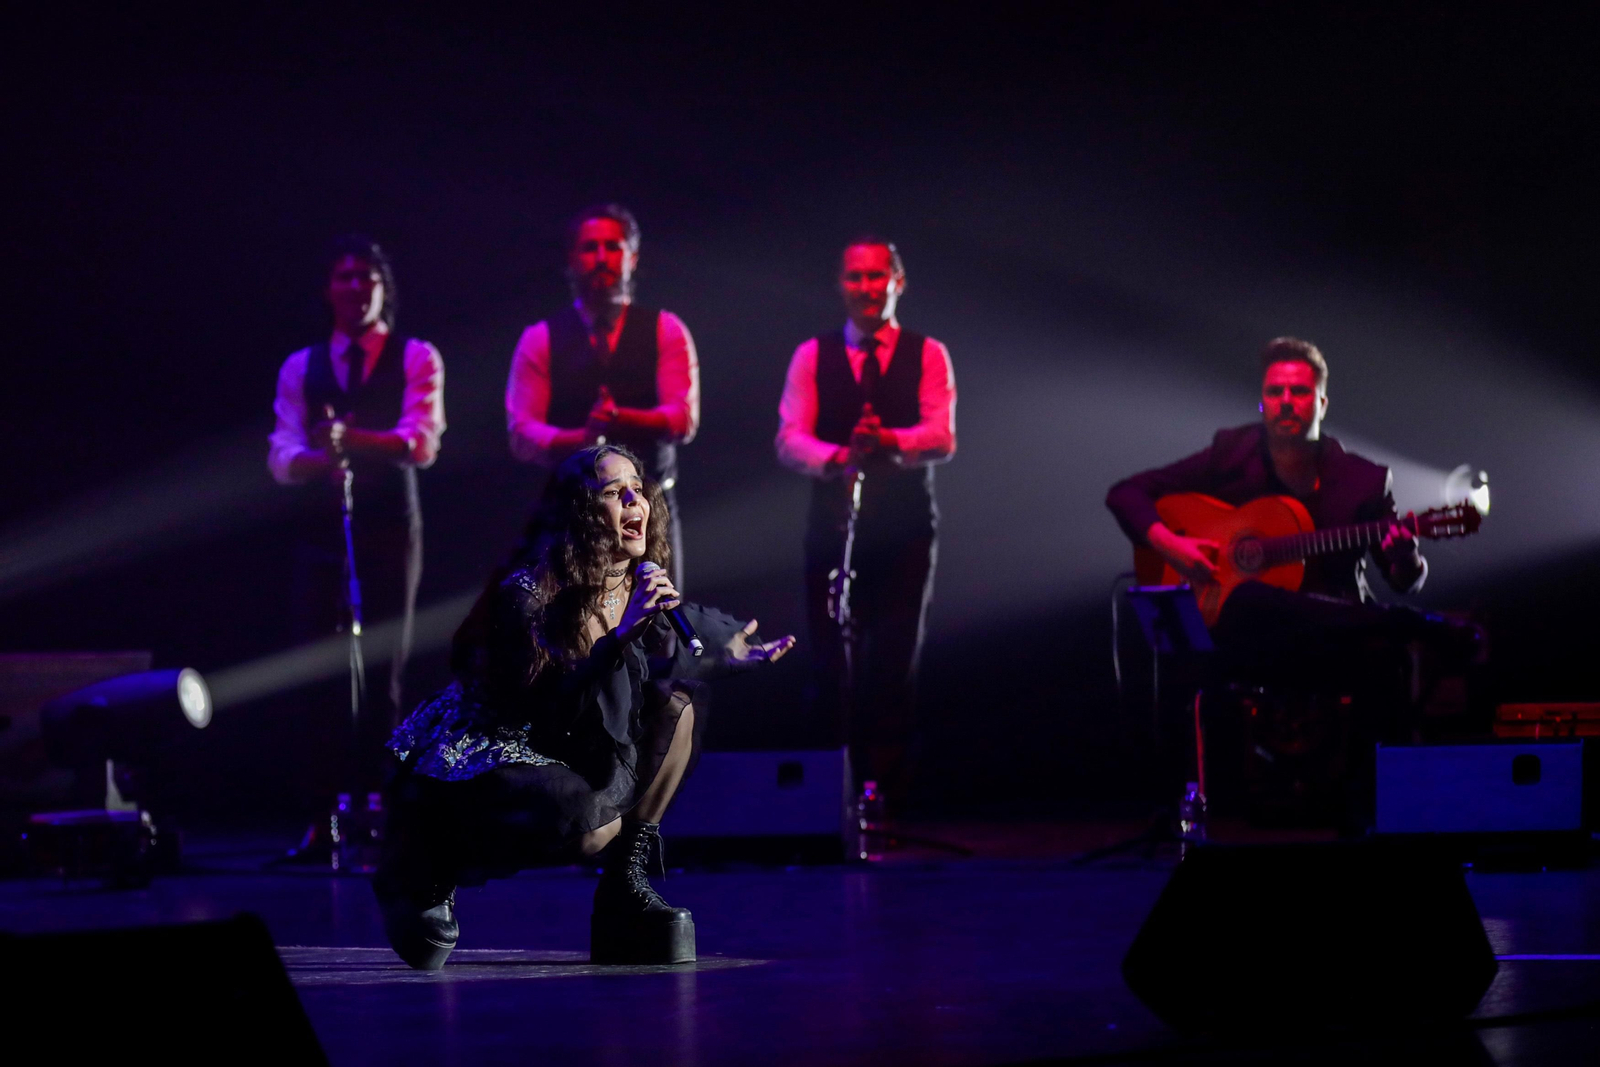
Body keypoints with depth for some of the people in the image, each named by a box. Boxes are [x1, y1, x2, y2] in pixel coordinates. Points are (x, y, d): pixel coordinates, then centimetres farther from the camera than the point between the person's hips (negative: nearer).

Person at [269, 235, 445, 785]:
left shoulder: (416, 358, 5)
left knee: (384, 669, -3)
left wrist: (356, 439, -28)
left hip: (390, 528, -2)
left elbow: (423, 443, -10)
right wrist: (323, 461, -19)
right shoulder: (301, 367, 14)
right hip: (322, 528, 2)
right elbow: (283, 455, 4)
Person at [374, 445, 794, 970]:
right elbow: (541, 710, -30)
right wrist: (620, 637, -35)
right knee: (591, 822, -34)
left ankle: (625, 886, -3)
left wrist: (723, 659, 10)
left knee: (676, 703, -5)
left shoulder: (637, 588, 0)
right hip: (468, 763, -8)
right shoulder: (528, 592, -22)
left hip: (566, 759, 8)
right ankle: (429, 864, -10)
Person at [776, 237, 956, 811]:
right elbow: (789, 441, -3)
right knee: (831, 667, -2)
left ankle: (886, 803, -1)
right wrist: (839, 455, -25)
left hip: (905, 530, -1)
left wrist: (892, 440, -31)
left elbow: (942, 439, -9)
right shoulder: (812, 356, 8)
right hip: (832, 527, 1)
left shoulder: (927, 356, 5)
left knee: (895, 667, -4)